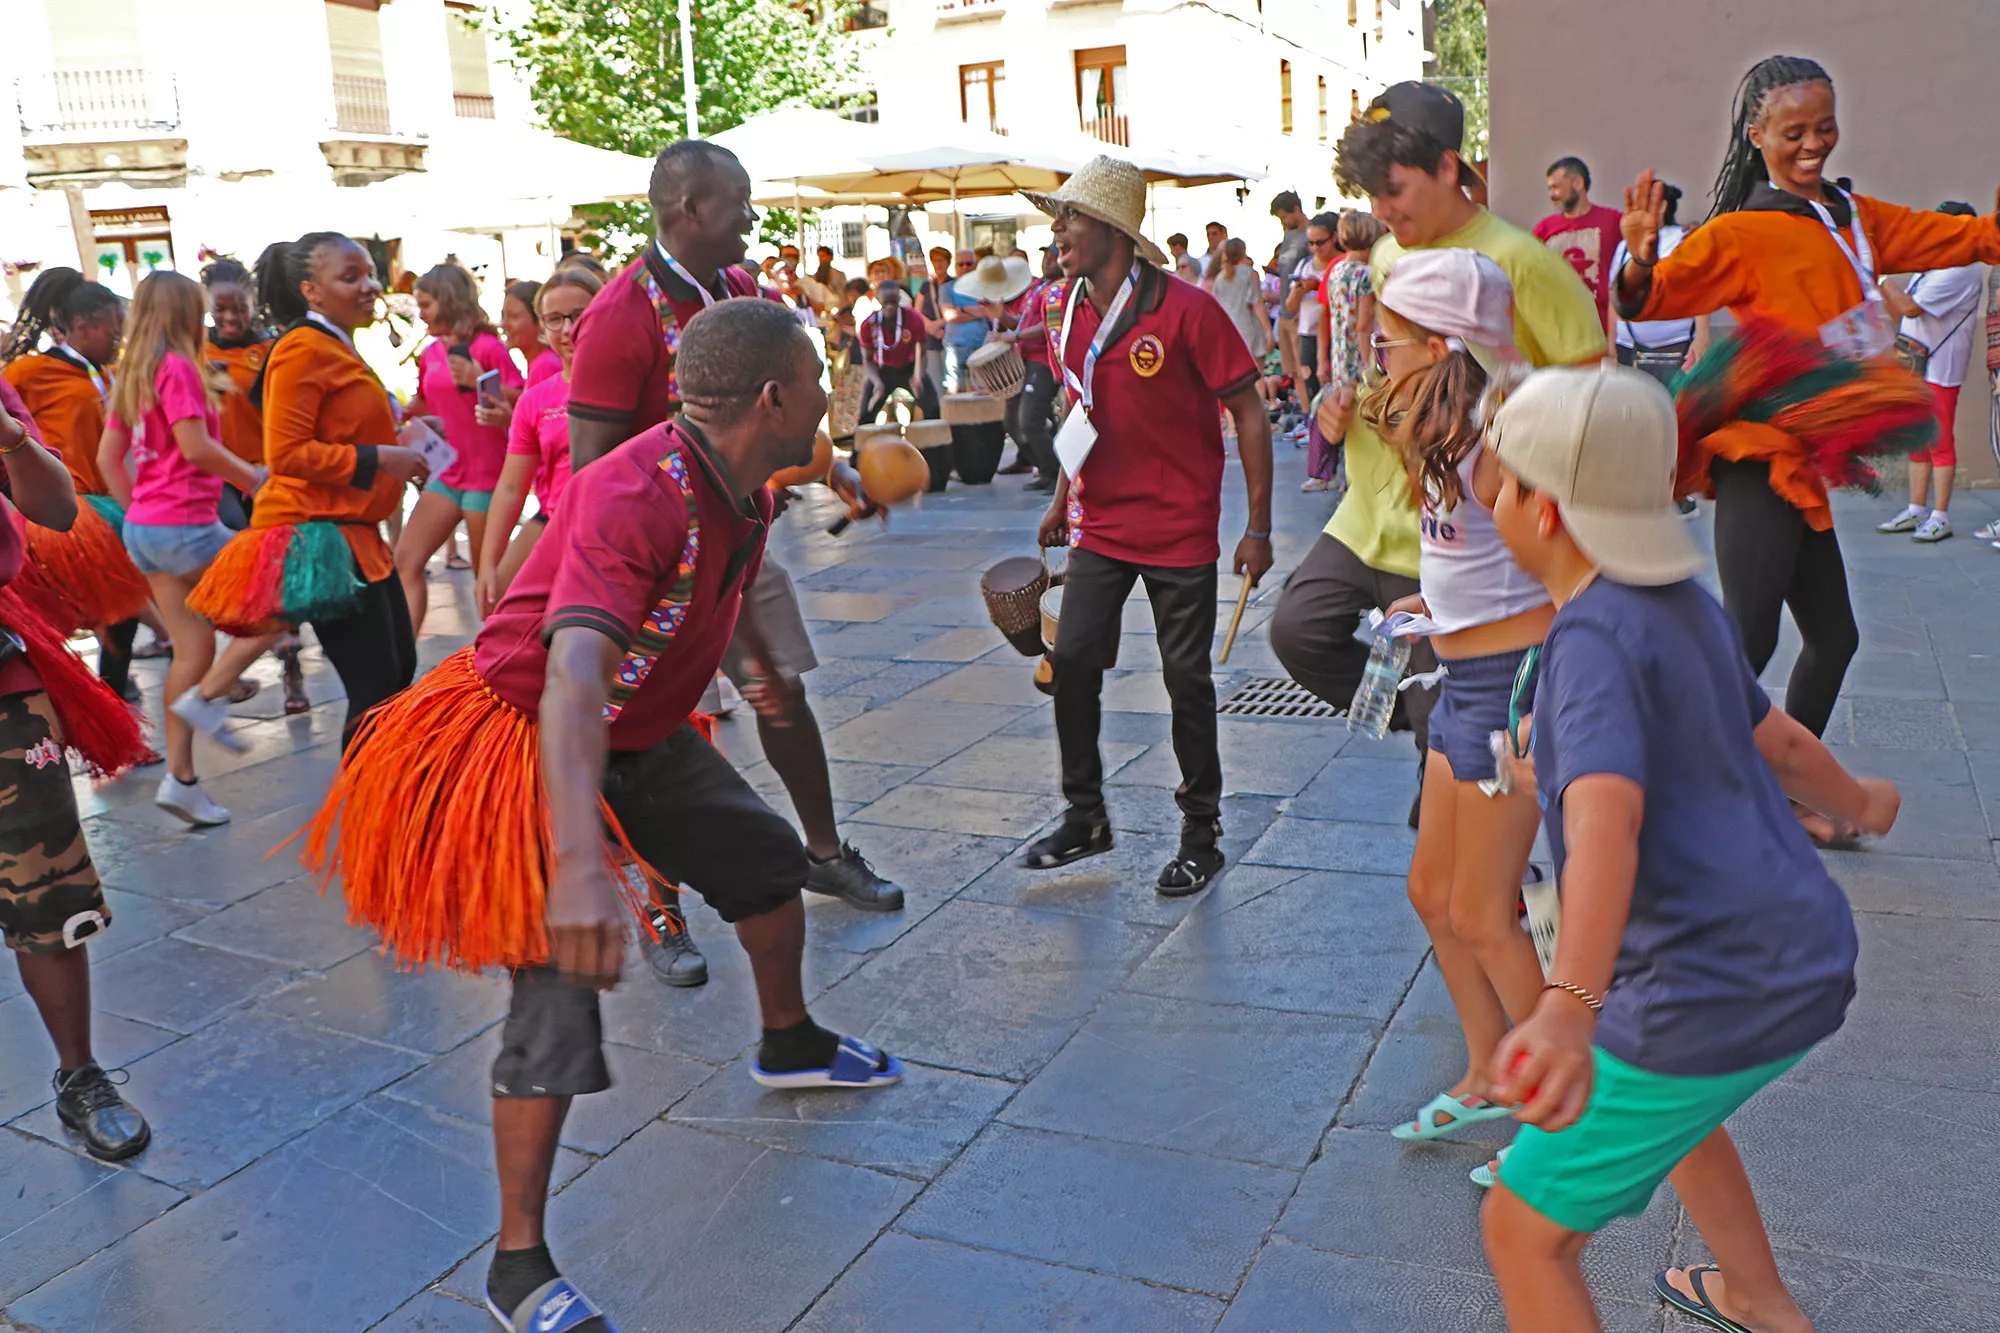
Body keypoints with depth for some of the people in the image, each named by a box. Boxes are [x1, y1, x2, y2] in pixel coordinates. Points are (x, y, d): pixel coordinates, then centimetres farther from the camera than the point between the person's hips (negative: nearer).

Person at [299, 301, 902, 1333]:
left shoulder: (743, 489, -5)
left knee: (767, 861, 18)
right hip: (526, 737, -9)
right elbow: (573, 673, -47)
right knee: (561, 979, -13)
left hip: (638, 736, 9)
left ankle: (790, 1045, 45)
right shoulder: (636, 494, -34)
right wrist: (580, 868, -58)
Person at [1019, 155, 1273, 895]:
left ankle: (1202, 833, 20)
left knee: (1186, 678, 3)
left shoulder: (1186, 310, -14)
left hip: (1179, 529, -5)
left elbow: (1248, 412, -10)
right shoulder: (1064, 309, 4)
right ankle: (1085, 816, 20)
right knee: (1071, 660, 1)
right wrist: (1063, 498, 18)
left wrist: (1258, 527, -13)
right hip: (1099, 527, 5)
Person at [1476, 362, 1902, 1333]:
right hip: (1806, 959, 9)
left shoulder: (1594, 635, -19)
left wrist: (1569, 1007, -49)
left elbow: (1607, 812, -37)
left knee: (1525, 1231, 1)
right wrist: (1857, 803, 45)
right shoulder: (1686, 606, 7)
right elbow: (1775, 738, 23)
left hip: (1711, 996, -9)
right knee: (1666, 1102, 38)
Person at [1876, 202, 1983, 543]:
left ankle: (1940, 518, -1)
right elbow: (1899, 311, 19)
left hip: (1939, 366, -9)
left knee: (1940, 440, -5)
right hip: (1914, 362, 9)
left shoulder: (1960, 271, -15)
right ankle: (1915, 512, 17)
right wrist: (1880, 285, 6)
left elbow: (1911, 308, -22)